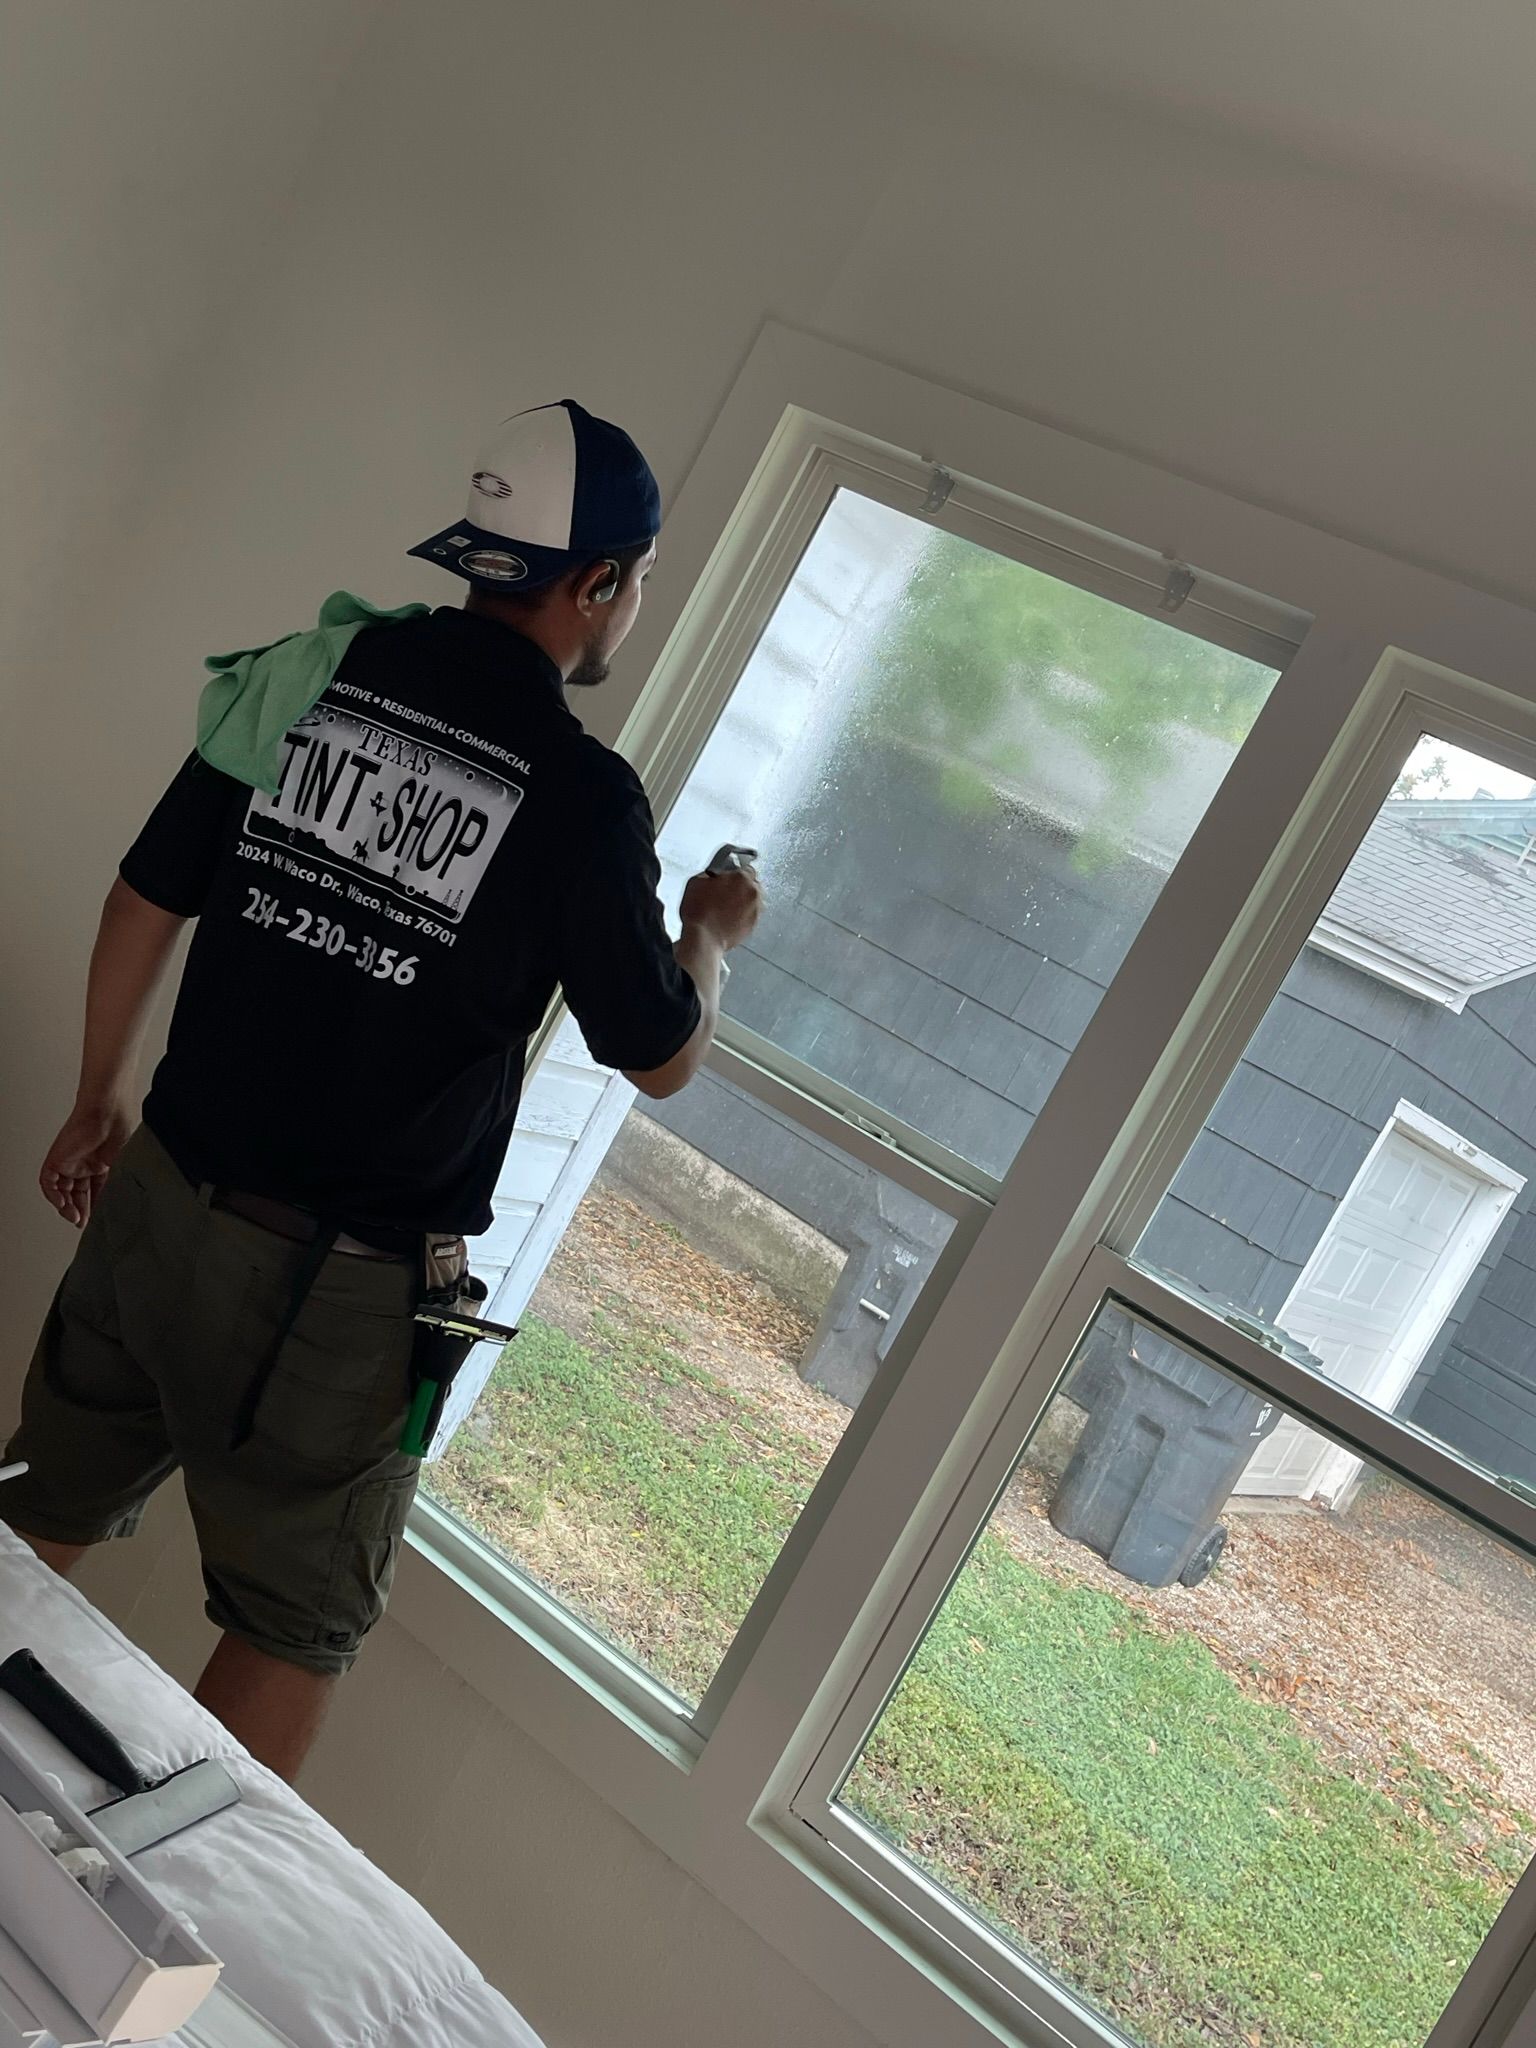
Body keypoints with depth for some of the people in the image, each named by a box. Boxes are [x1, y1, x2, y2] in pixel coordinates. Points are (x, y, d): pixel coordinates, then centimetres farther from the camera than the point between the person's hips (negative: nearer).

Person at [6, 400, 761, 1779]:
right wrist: (713, 932, 16)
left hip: (161, 1188, 6)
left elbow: (146, 902, 6)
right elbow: (662, 1057, -4)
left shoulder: (308, 673, -1)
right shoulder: (582, 797, -15)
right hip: (337, 1278, -5)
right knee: (297, 1625, 15)